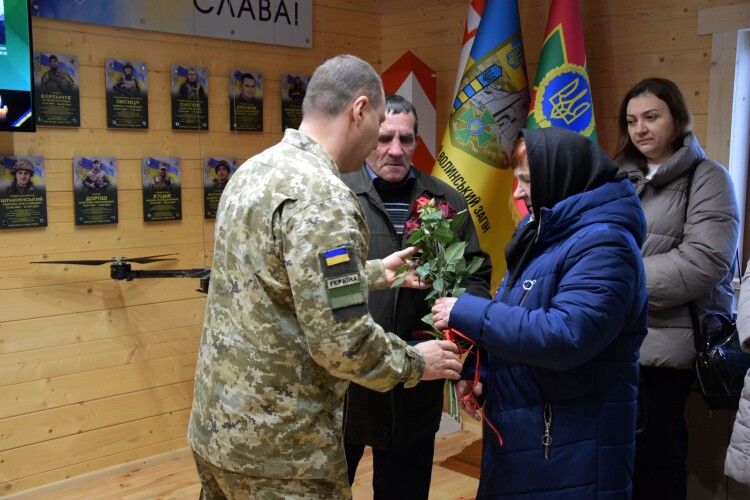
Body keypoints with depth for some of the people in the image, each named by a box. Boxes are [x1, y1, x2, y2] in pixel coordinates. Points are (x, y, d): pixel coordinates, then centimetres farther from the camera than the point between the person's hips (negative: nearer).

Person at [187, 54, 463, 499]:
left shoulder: (255, 171, 6)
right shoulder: (321, 196, -22)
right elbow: (341, 343, -23)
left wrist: (374, 272, 23)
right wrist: (414, 362, -7)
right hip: (278, 446, -9)